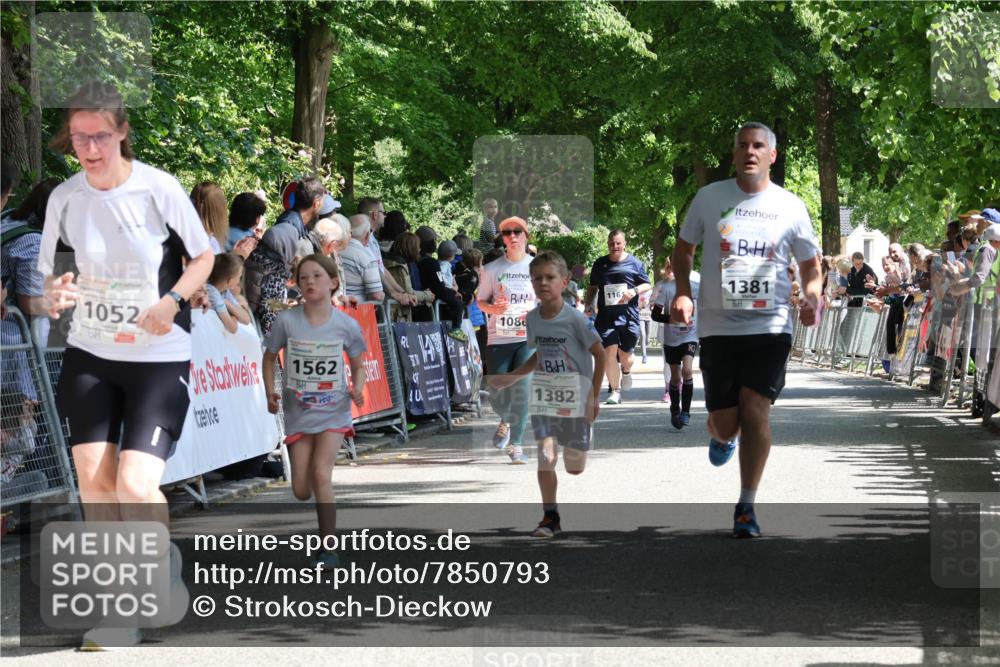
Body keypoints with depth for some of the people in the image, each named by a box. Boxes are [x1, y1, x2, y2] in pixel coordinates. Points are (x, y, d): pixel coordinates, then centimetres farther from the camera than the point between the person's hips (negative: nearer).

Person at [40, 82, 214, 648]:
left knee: (135, 486, -14)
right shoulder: (64, 199, -2)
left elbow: (203, 257, 0)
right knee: (94, 479, -5)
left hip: (160, 358, -3)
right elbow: (54, 276, 8)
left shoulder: (160, 188, -12)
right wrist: (55, 294, -16)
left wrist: (173, 301, -18)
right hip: (89, 356, 3)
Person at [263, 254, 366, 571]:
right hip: (298, 411, 2)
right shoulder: (286, 321, -8)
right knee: (301, 491, 3)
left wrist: (357, 388, -14)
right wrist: (270, 392, -8)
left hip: (333, 410, -2)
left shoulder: (346, 325, -8)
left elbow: (358, 366, 6)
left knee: (321, 474, -20)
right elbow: (270, 357, 6)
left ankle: (330, 549, -10)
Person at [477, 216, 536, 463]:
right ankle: (506, 421, 37)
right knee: (497, 394, 1)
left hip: (529, 338, -1)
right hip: (498, 338, 1)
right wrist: (494, 308, -11)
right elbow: (481, 302, 11)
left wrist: (536, 308, -10)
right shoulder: (492, 269, 6)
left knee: (521, 389, -17)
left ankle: (515, 445, -10)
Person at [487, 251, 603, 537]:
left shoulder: (575, 319, -15)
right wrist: (509, 378, 9)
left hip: (576, 399, -3)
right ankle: (550, 517, -1)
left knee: (574, 467, 5)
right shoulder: (532, 319, 1)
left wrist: (595, 396, -9)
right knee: (545, 458, -10)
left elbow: (599, 353, -8)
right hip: (544, 398, 3)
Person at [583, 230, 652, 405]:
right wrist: (588, 305, 6)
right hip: (606, 316, 1)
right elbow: (593, 288, 20)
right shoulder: (600, 264, 11)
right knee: (609, 351, -11)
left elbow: (647, 285, 9)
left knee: (625, 354, 4)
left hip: (628, 316, -1)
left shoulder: (634, 263, 5)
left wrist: (634, 291, -11)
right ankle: (615, 391, 1)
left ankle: (625, 371, 42)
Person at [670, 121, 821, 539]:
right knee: (724, 422, 2)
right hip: (718, 327, 1)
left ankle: (746, 506, -4)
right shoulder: (709, 198, 4)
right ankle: (721, 438, 42)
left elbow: (811, 266, 13)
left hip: (770, 325, -1)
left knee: (755, 410, -14)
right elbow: (684, 249, 15)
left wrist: (811, 299, -8)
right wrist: (683, 293, -2)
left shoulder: (790, 206, 4)